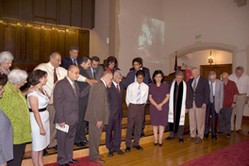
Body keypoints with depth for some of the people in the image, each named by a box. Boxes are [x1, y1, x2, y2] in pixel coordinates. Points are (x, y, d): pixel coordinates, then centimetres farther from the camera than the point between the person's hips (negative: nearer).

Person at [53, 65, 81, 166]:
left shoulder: (76, 85, 11)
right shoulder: (60, 84, -12)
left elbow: (76, 100, 11)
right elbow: (57, 103, -15)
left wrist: (77, 116, 5)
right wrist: (61, 120, -17)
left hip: (74, 119, 7)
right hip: (64, 119, -7)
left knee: (71, 139, 18)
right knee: (62, 140, 9)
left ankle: (69, 158, 34)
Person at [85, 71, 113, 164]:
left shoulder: (99, 85, 13)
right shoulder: (101, 86, -20)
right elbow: (98, 104, -23)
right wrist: (99, 119, -21)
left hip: (97, 117, 10)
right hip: (96, 118, -10)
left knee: (96, 137, 19)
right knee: (95, 137, 3)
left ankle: (94, 155, 33)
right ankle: (94, 157, 17)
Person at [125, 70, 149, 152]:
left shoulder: (146, 87, -2)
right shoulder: (130, 86, -6)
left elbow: (145, 98, 10)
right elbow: (127, 98, 3)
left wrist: (143, 104, 5)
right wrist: (130, 107, 2)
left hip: (141, 107, 2)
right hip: (132, 106, -2)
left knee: (139, 125, 10)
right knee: (130, 125, 2)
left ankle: (136, 143, 26)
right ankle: (128, 145, 15)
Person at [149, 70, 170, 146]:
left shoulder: (165, 85, 0)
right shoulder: (151, 86, 1)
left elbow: (167, 96, -1)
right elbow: (150, 97, 0)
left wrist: (161, 104, -12)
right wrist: (156, 105, -12)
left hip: (164, 107, 0)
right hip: (154, 107, 0)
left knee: (162, 123, 3)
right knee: (155, 123, 6)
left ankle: (160, 139, 12)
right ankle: (155, 139, 16)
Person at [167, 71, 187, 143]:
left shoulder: (184, 84, -9)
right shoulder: (172, 84, -6)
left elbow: (185, 97, -5)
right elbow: (170, 95, -1)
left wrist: (186, 107, -5)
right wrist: (170, 106, -2)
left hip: (181, 106, -2)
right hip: (173, 106, 2)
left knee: (180, 120, 7)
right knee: (172, 120, 12)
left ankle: (180, 136, 20)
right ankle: (172, 135, 26)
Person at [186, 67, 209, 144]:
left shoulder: (204, 80, 1)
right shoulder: (189, 81, 11)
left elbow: (207, 92, -3)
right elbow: (188, 93, 10)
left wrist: (205, 102, -11)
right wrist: (187, 103, 3)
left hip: (200, 103, -3)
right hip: (191, 103, 4)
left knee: (200, 120, 1)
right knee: (192, 120, 7)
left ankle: (200, 136, 12)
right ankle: (193, 135, 19)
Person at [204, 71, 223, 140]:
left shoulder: (220, 83, -7)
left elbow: (221, 94, -1)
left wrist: (220, 105, -1)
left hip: (215, 102, 1)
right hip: (206, 101, 0)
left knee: (214, 119, 9)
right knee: (206, 118, 6)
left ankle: (214, 134, 24)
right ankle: (206, 133, 23)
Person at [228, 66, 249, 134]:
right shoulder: (230, 77, -7)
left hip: (242, 96, 2)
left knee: (240, 113, 9)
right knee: (231, 113, 1)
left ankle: (238, 128, 20)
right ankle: (230, 128, 12)